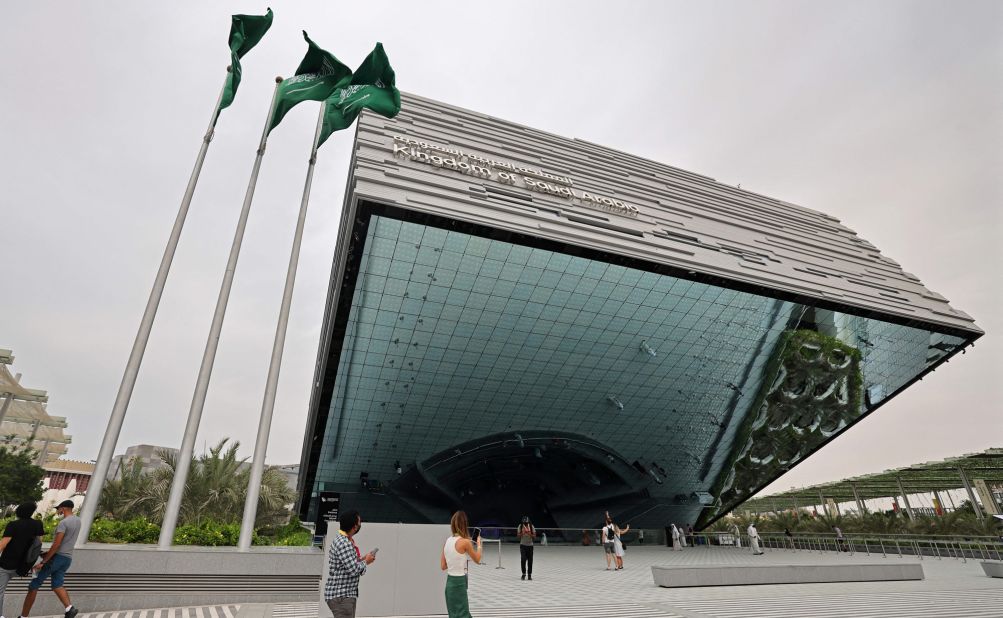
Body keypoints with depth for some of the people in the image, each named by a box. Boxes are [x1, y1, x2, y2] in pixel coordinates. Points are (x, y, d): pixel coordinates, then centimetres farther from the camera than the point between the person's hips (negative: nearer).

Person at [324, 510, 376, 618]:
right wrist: (366, 562, -9)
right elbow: (353, 570, -26)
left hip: (347, 594, 10)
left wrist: (361, 559, 6)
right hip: (340, 596, -10)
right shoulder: (343, 543, -23)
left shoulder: (341, 539, 10)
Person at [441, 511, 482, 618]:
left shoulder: (448, 541, 3)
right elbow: (477, 560, -1)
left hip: (450, 582, 7)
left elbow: (443, 566, 8)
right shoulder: (465, 542, -17)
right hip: (459, 583, -7)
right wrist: (479, 544, 13)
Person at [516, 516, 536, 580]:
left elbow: (534, 536, -3)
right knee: (523, 559, -11)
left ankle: (529, 575, 14)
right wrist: (522, 533, -23)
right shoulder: (520, 526, -3)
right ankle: (523, 573, 5)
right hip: (523, 545, -1)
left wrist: (530, 534, -22)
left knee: (530, 560, 2)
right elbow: (518, 535, -4)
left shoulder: (531, 526, -3)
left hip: (530, 545, 1)